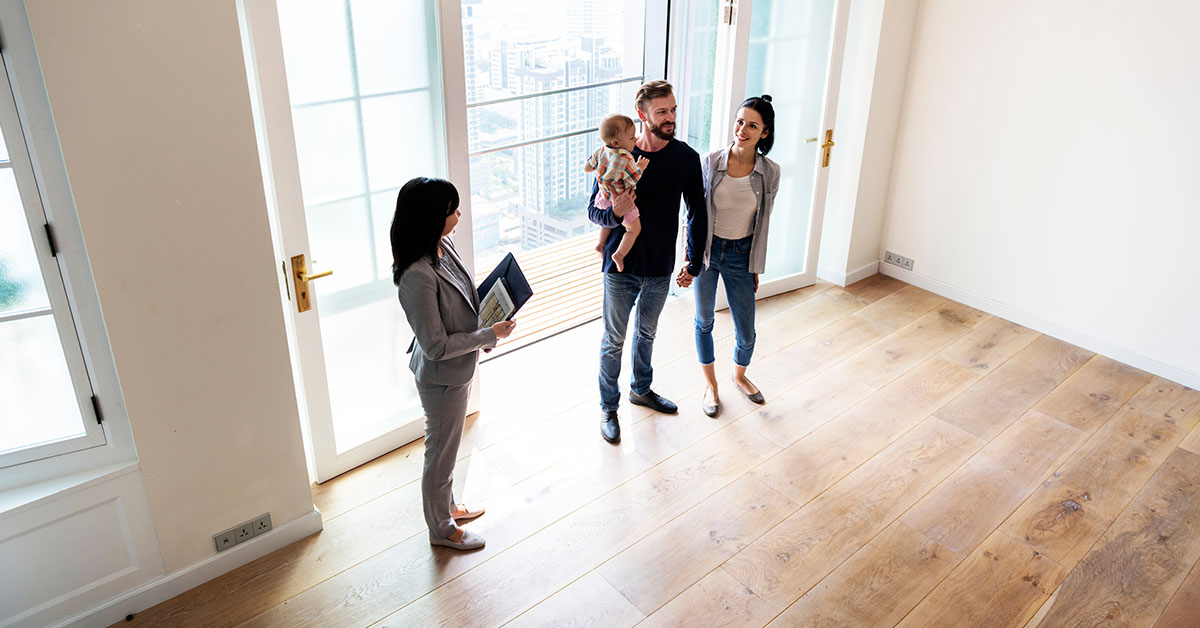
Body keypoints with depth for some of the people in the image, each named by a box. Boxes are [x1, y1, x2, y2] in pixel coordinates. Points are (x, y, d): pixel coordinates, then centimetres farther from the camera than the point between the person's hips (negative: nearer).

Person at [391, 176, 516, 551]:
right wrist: (489, 335, -22)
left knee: (447, 446, 28)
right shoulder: (417, 275, -33)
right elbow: (436, 346, -28)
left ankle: (446, 505, 51)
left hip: (459, 369, 9)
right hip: (441, 377, -9)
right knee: (441, 453, 13)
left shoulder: (442, 247, -4)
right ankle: (441, 529, 36)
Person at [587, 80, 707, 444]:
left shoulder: (686, 158, -6)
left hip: (661, 268, 3)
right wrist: (614, 213, -31)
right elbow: (594, 210, -8)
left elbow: (697, 213, 3)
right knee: (614, 341, 9)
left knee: (647, 334, 23)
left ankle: (641, 389, 46)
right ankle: (608, 408, 27)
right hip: (621, 267, -3)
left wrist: (693, 263, 1)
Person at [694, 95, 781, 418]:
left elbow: (763, 223, 1)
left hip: (741, 254, 0)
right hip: (707, 249, 0)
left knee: (746, 333, 6)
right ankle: (710, 384, 37)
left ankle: (739, 375, 40)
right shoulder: (710, 162, -12)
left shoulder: (769, 172, -10)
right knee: (704, 321, 15)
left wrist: (756, 267, 6)